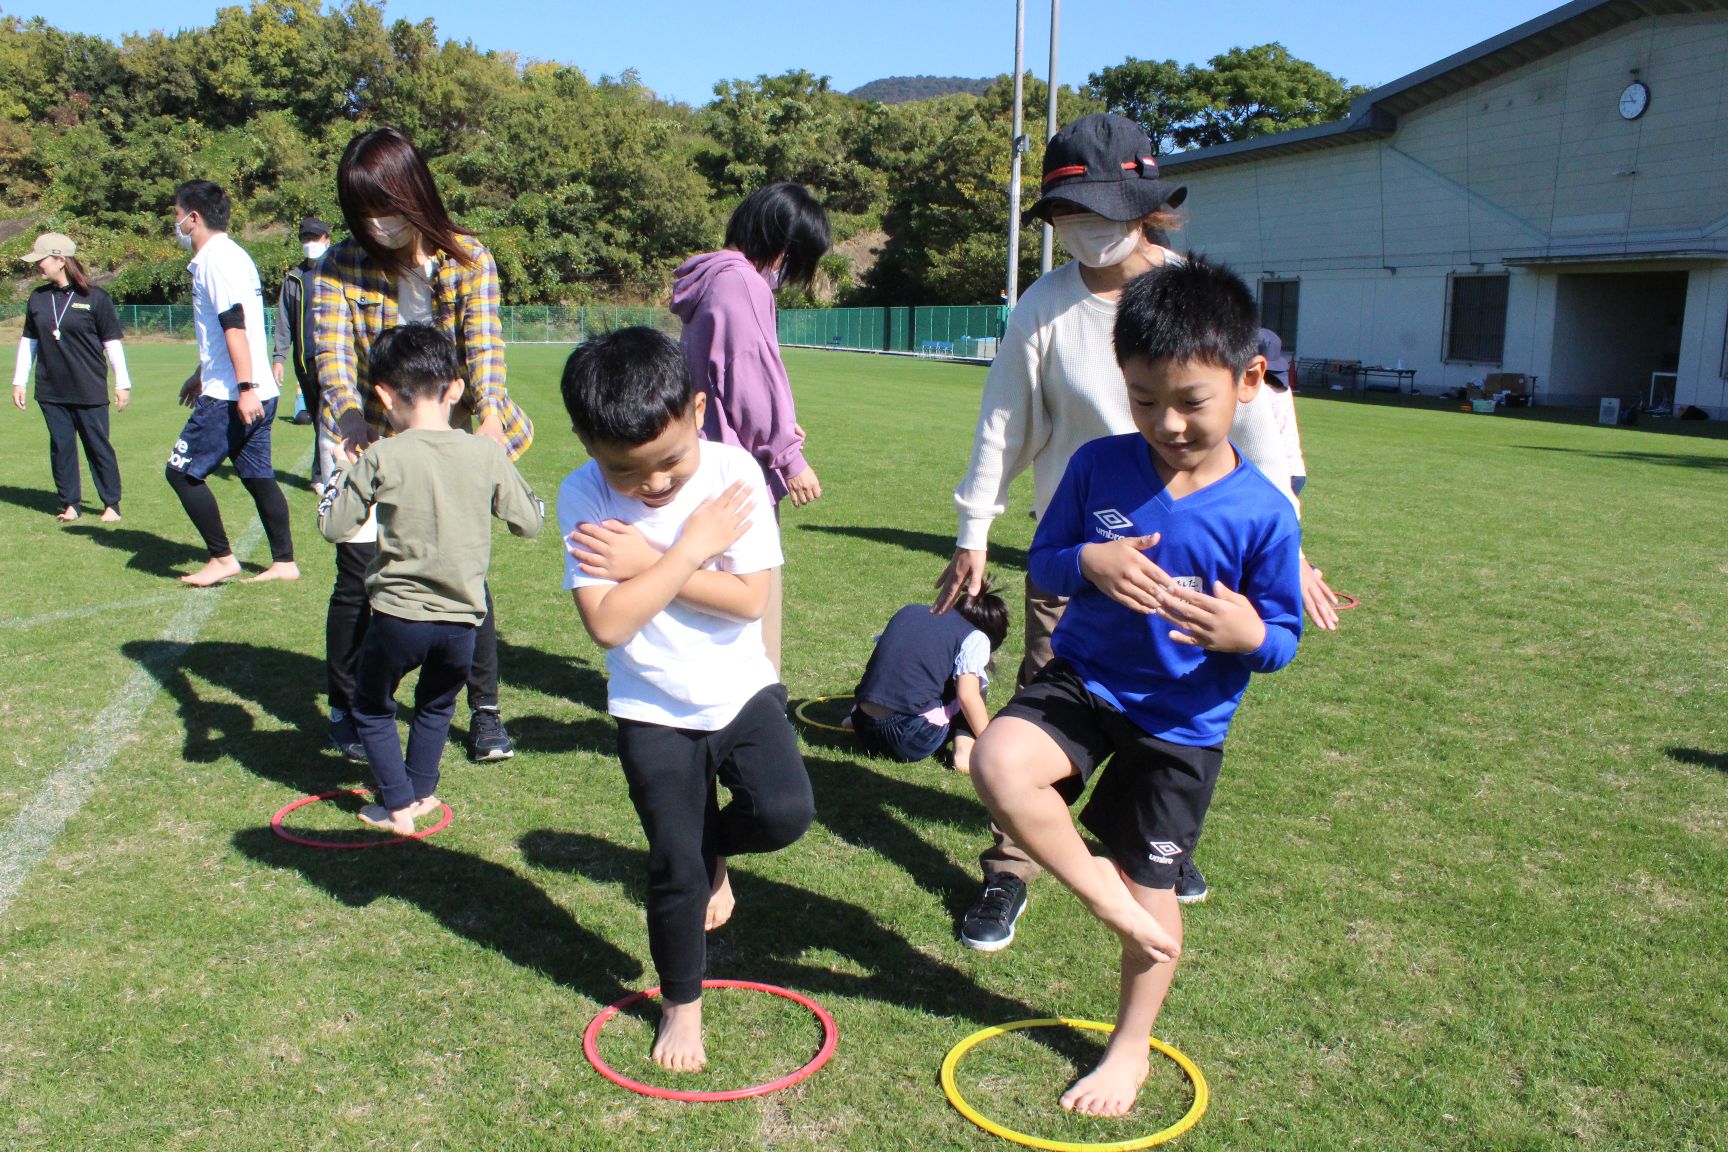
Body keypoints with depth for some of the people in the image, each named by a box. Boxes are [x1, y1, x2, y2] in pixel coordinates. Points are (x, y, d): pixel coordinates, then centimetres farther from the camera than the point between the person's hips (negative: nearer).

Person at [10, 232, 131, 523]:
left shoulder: (94, 297, -6)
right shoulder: (38, 298, 8)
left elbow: (112, 342, -3)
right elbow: (28, 341, 15)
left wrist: (122, 383, -4)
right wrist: (19, 381, 13)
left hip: (89, 391, -4)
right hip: (51, 392, 5)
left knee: (98, 446, 2)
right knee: (61, 447, 7)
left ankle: (111, 504, 10)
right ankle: (70, 504, 16)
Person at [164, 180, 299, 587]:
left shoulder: (215, 259, -12)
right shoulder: (230, 255, 19)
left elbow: (235, 326, -21)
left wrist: (245, 387, -26)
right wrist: (202, 375, 35)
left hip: (232, 398, -10)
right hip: (256, 394, 10)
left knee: (182, 471, -1)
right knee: (258, 476, 12)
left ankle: (222, 559, 4)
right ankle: (284, 562, 15)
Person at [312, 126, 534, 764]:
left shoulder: (469, 261, -7)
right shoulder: (339, 268, -8)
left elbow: (484, 345, -19)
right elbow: (332, 356, -19)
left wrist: (489, 414, -38)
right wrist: (349, 423, -39)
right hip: (369, 440, 0)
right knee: (358, 575, 1)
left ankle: (485, 710, 18)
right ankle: (344, 707, 22)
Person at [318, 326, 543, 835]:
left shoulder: (381, 459, -11)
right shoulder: (487, 455, -5)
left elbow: (332, 526, -2)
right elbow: (530, 521, 5)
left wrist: (341, 474, 14)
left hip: (398, 616, -3)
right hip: (462, 620, 3)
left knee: (371, 708, 22)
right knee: (437, 705, 29)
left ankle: (397, 804, 22)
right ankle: (422, 790, 36)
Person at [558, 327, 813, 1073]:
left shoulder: (734, 474, -15)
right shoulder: (584, 498, -16)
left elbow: (750, 599, -21)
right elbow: (607, 623, -25)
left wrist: (649, 563, -24)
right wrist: (692, 548, -23)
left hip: (742, 689, 1)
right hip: (654, 711, 0)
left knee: (785, 811, -19)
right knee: (674, 868, 5)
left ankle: (713, 844, 17)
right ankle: (680, 1004, 30)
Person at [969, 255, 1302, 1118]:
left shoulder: (1261, 513, -14)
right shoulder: (1098, 467, -9)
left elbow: (1284, 638, -6)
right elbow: (1043, 561, 1)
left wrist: (1248, 633, -30)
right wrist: (1088, 561, -23)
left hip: (1181, 725, -1)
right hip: (1082, 682, 2)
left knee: (1153, 891, 10)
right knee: (999, 763, -28)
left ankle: (1130, 1046, 36)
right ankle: (1097, 885, 0)